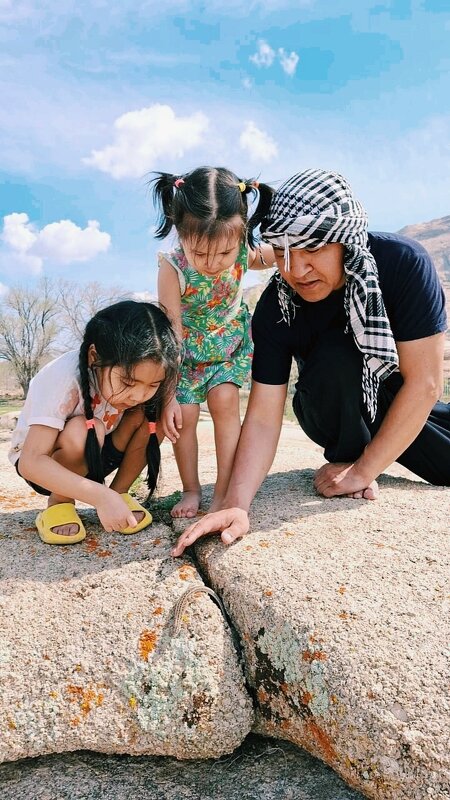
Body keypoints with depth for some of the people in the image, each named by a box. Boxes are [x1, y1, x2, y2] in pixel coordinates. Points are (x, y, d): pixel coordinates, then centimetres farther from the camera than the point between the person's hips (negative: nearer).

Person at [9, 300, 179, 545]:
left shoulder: (132, 370, -21)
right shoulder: (63, 380, -36)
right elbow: (31, 463, -40)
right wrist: (101, 496, -49)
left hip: (94, 456, 4)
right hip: (45, 465, -4)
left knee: (151, 414, -21)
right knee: (81, 431, -37)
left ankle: (120, 492, -5)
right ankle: (59, 503, -10)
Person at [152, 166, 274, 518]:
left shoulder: (244, 252, -24)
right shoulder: (173, 268, -33)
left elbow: (275, 254, 4)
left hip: (231, 342, 2)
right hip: (187, 349, -1)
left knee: (225, 401, -14)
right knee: (184, 414, -6)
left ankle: (224, 489, -2)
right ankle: (191, 490, 14)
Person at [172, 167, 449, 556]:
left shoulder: (404, 262, -29)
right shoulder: (275, 309, -26)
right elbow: (263, 418, -26)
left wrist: (363, 471, -26)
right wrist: (236, 505, -39)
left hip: (400, 404, 3)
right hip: (338, 413, -2)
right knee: (334, 354, -32)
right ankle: (346, 456, -6)